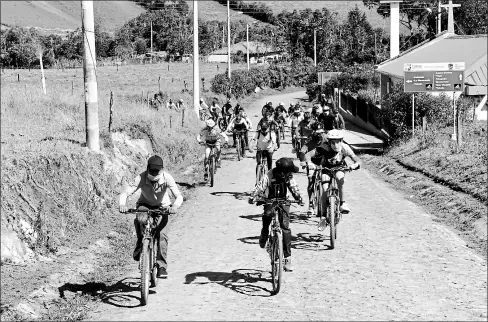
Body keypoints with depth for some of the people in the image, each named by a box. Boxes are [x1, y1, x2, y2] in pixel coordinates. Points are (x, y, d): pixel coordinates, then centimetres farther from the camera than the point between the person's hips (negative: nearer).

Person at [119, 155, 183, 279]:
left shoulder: (167, 178, -26)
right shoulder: (141, 178, -26)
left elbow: (179, 196, -31)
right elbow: (125, 192, -29)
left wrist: (175, 206, -52)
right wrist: (122, 204, -49)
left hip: (162, 206, 0)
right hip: (145, 204, 0)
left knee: (162, 235, -18)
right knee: (141, 220, -34)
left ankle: (162, 266, -7)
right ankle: (140, 245, -8)